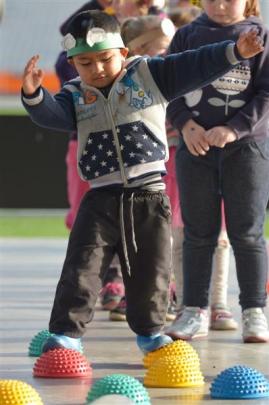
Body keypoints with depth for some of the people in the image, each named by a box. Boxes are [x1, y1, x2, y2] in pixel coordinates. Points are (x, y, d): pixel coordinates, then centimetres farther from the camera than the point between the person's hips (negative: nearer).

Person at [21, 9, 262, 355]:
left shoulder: (150, 75, 3)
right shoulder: (76, 97, 5)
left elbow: (197, 67, -2)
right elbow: (51, 114, -13)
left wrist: (234, 51, -14)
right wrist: (34, 95, -34)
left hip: (149, 198, 0)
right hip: (101, 200, 0)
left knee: (151, 273, 8)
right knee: (80, 271, -5)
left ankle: (149, 331, 28)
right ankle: (65, 333, 2)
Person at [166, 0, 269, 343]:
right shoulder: (187, 36, 5)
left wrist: (234, 129, -18)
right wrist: (186, 124, -11)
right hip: (195, 147, 2)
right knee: (198, 233, 7)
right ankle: (195, 311, 14)